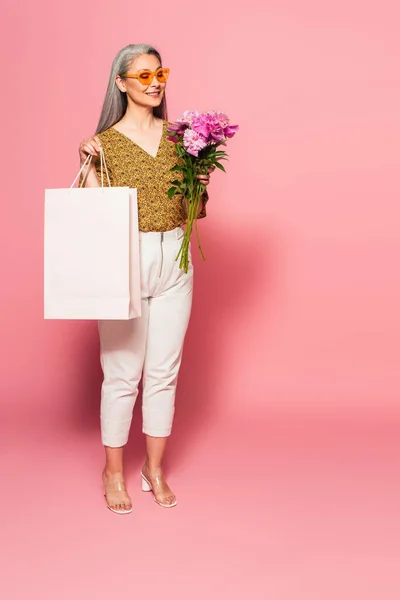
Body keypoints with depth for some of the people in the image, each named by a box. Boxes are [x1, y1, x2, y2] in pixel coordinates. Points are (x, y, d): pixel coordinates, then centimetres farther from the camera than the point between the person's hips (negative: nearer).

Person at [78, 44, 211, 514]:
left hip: (174, 262, 3)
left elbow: (196, 211, 12)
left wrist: (201, 185, -7)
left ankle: (154, 469, 26)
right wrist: (88, 167, -17)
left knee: (164, 371, 10)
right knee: (122, 373, 3)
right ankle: (113, 473, 23)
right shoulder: (104, 142, -2)